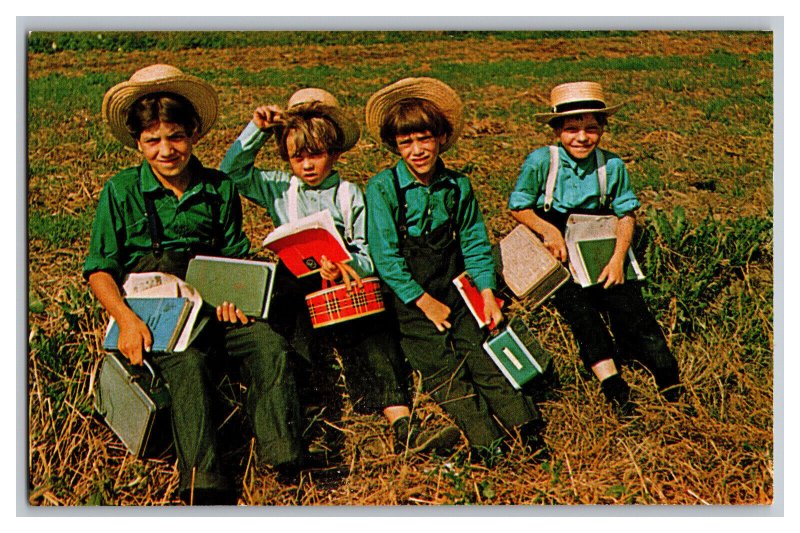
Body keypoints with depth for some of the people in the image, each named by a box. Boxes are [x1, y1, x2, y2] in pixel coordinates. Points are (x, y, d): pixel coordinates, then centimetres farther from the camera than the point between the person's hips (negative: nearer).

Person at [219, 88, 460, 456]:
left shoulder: (351, 196, 9)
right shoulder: (280, 189, 16)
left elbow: (369, 257, 1)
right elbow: (232, 171, 7)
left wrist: (345, 264, -22)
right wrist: (257, 130, 0)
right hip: (295, 289, 1)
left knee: (373, 332, -28)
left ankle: (402, 424, -39)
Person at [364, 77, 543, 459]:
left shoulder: (458, 186, 5)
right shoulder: (383, 189, -9)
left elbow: (474, 243, 11)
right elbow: (386, 256, -11)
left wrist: (487, 292, 0)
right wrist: (425, 301, -11)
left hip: (453, 290, 3)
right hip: (408, 298, -3)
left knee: (482, 353, -8)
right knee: (444, 370, -12)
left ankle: (527, 429, -10)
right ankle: (485, 442, -18)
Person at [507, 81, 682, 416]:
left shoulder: (612, 165, -2)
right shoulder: (540, 162, -8)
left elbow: (626, 213, 3)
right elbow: (518, 206, 1)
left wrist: (618, 257, -10)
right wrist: (547, 229, -16)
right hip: (557, 250, -2)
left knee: (628, 299, -18)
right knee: (577, 305, -25)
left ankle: (667, 375, -11)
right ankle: (611, 382, -28)